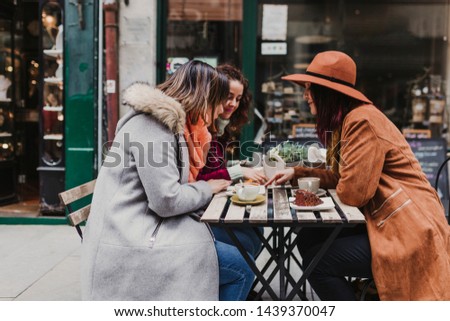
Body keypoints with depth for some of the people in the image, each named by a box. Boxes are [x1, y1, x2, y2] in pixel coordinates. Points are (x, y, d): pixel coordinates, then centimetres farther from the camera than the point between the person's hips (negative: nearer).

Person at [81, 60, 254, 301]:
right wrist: (207, 189, -4)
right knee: (241, 268, -11)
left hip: (139, 231, 10)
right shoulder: (152, 123, -17)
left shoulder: (165, 120, 14)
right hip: (131, 245, -10)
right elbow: (166, 201, -21)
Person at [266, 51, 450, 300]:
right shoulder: (345, 121, 12)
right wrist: (297, 173, 13)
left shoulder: (363, 120, -19)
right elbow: (342, 177, 17)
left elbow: (352, 191, -23)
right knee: (308, 239, 9)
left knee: (316, 261, -12)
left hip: (409, 231, -10)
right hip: (385, 223, 10)